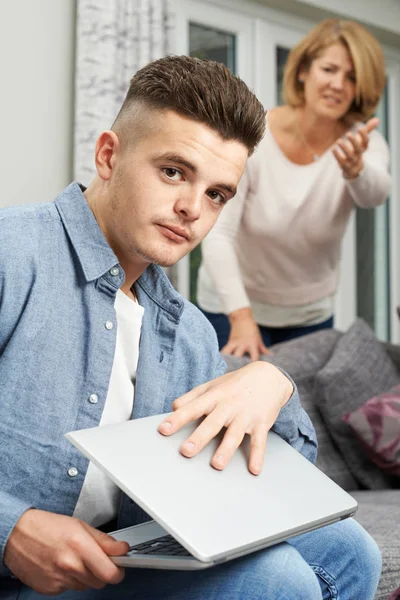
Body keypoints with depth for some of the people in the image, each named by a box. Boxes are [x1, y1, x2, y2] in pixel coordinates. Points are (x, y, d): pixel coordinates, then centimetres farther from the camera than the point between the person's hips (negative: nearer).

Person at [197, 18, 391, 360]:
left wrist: (355, 169, -61)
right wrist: (241, 317, -39)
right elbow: (217, 234, -26)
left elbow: (374, 194, -37)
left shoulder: (363, 143, -13)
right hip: (233, 308, -2)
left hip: (310, 315, 2)